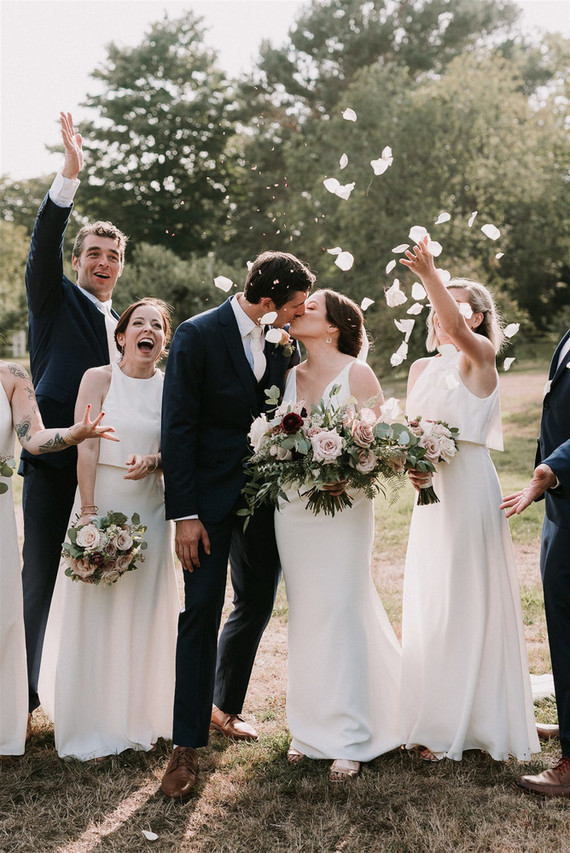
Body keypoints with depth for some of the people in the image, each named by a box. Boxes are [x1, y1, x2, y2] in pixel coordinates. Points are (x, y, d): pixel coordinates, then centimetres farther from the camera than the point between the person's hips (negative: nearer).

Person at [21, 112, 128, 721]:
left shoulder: (119, 325, 20)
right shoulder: (55, 300, 4)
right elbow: (43, 247, -15)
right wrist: (69, 175, -24)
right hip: (53, 461, -5)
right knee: (38, 579, 0)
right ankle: (21, 693, 12)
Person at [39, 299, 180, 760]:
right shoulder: (98, 379, -4)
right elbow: (86, 449, -9)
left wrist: (152, 462, -17)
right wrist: (88, 512, -15)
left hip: (150, 509, 2)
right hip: (100, 502, -2)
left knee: (143, 611, 8)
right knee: (93, 613, 2)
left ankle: (140, 718, 23)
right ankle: (91, 727, 14)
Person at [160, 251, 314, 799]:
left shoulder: (284, 341, 3)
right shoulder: (197, 336, -12)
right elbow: (178, 427, -13)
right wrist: (183, 514, -16)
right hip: (210, 496, -5)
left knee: (256, 606, 13)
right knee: (200, 613, -5)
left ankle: (224, 707, 34)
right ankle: (187, 745, 3)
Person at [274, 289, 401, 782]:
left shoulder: (357, 374, -5)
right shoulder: (289, 377, 10)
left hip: (343, 506, -5)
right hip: (292, 507, 5)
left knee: (341, 612, -4)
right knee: (304, 615, 9)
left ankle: (349, 739, 6)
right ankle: (311, 727, 21)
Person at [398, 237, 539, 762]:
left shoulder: (480, 356, -5)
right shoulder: (422, 369, 15)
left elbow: (457, 332, -28)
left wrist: (430, 275, -40)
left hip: (469, 487, -7)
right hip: (432, 490, 7)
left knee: (470, 602, -2)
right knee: (430, 606, 9)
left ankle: (474, 723, 11)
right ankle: (438, 722, 21)